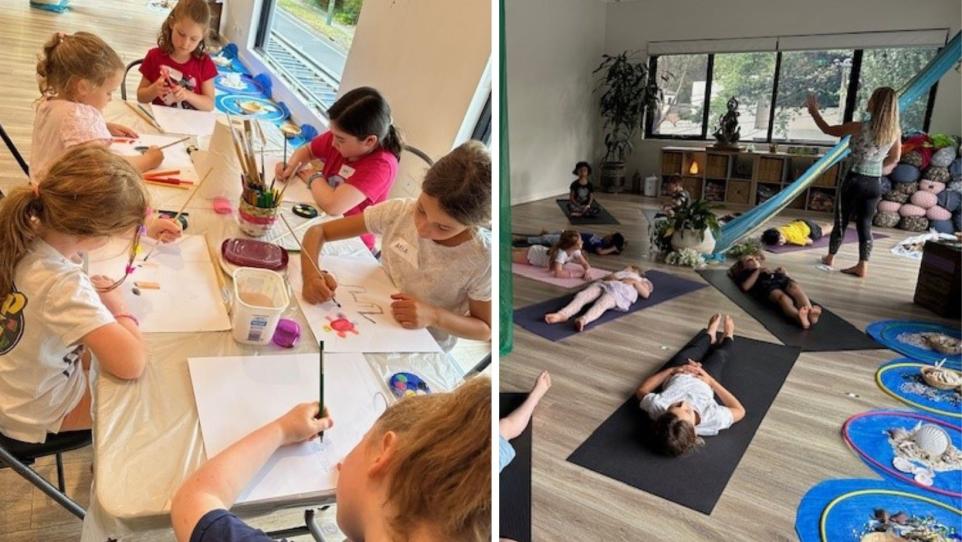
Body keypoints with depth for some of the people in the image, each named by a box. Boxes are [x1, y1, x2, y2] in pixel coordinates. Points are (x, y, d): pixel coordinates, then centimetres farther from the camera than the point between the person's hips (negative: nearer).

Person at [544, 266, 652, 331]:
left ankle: (584, 320, -66)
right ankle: (563, 314, -51)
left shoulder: (641, 281, 39)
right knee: (581, 295, -29)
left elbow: (646, 294, 17)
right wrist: (610, 277, 7)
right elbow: (604, 278, 28)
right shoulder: (620, 273, 47)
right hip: (606, 285, 4)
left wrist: (635, 282, 4)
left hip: (623, 290, -4)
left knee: (602, 303, -38)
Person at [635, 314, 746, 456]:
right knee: (719, 354, 28)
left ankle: (709, 335, 68)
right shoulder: (711, 419, -48)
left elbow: (641, 390, -23)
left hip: (675, 376, 1)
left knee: (690, 352, 31)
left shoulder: (658, 406, -47)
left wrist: (671, 370, -26)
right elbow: (740, 410, -26)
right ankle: (728, 337, 66)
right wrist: (711, 380, -28)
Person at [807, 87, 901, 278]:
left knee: (842, 221, 12)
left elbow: (828, 129, -3)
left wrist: (814, 111, 10)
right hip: (875, 184, 4)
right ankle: (862, 266, 10)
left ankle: (830, 257, 28)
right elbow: (894, 159, 12)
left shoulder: (860, 128, -16)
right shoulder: (895, 131, -2)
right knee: (865, 224, 10)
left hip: (855, 180, -4)